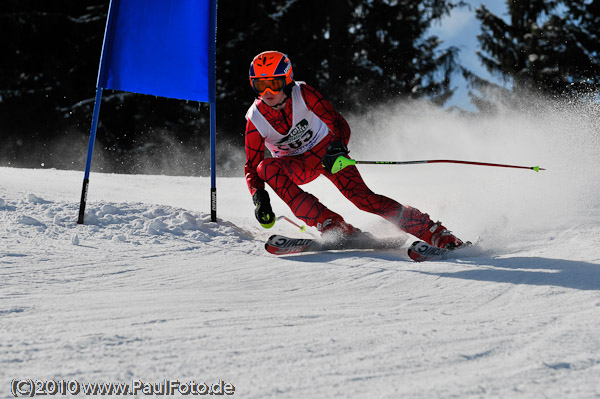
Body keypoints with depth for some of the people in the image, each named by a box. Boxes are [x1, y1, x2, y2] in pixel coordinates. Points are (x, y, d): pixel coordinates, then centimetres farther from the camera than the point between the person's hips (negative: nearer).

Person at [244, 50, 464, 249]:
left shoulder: (302, 94, -24)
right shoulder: (256, 119, -21)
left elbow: (340, 124, -23)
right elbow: (252, 167, -16)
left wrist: (337, 147, -46)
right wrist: (259, 197, -34)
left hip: (325, 150, -2)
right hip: (297, 166, 2)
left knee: (360, 195, -22)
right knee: (267, 167, -30)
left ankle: (438, 234, -21)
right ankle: (335, 228, -31)